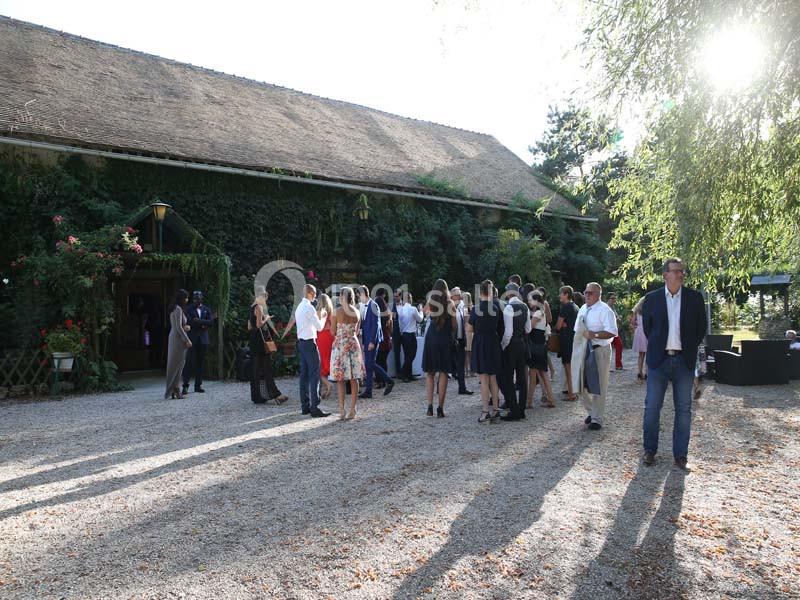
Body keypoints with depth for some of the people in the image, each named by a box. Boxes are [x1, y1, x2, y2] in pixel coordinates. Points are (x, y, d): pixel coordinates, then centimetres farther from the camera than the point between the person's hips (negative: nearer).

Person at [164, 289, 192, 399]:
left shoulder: (174, 309, 15)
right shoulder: (178, 309, -14)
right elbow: (178, 327, -19)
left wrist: (185, 327, 3)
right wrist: (187, 340, -16)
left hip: (173, 337, 10)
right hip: (178, 338, -10)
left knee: (174, 364, 10)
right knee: (178, 363, -6)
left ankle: (174, 391, 14)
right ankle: (175, 390, -4)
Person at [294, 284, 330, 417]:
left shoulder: (299, 307, 14)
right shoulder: (309, 307, -14)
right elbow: (319, 327, -11)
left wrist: (318, 317, 16)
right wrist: (323, 317, 5)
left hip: (301, 342, 10)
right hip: (310, 343, -9)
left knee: (304, 374, 11)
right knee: (314, 375, -8)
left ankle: (305, 406, 16)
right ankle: (314, 408, -9)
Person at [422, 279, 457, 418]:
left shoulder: (430, 302, 0)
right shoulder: (450, 303, -3)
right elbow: (454, 325, 0)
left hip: (431, 338, 1)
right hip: (445, 339, -1)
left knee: (429, 373, 10)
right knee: (443, 373, 4)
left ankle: (430, 405, -1)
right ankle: (440, 408, 2)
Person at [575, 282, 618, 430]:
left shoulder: (604, 310, -11)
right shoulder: (582, 309, 13)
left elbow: (611, 332, -19)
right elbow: (577, 330, 21)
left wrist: (594, 334, -26)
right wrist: (577, 343, 10)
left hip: (600, 351, -7)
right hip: (583, 350, 7)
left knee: (599, 385, 0)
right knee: (583, 383, 12)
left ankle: (597, 418, 9)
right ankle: (591, 411, 31)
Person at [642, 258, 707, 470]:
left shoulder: (695, 298, 2)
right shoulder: (651, 298, 1)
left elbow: (701, 327, 9)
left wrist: (690, 348, 8)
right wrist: (656, 346, 8)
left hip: (684, 361, 1)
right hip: (658, 359, 0)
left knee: (683, 409, 5)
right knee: (652, 407, 2)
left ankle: (680, 454, 15)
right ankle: (650, 450, 16)